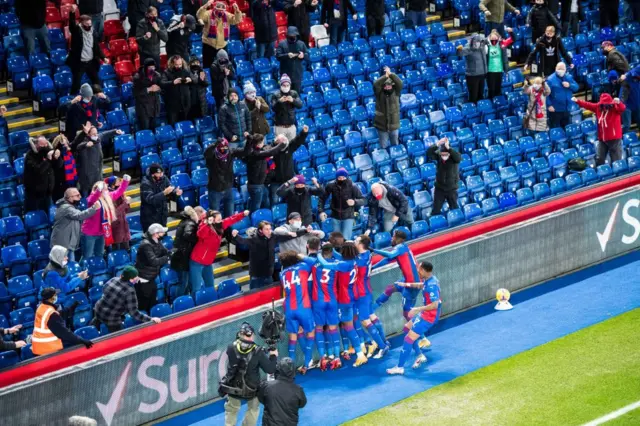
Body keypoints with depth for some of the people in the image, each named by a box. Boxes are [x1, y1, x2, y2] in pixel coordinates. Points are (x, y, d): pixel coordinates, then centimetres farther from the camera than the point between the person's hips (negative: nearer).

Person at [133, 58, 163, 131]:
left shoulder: (157, 75, 3)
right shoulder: (138, 77, -11)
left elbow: (161, 89, 10)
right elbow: (135, 92, -16)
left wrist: (157, 89, -15)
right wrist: (149, 89, -22)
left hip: (154, 106, 4)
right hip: (143, 107, -4)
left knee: (153, 129, 7)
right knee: (144, 130, -7)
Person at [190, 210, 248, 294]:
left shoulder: (220, 226, 2)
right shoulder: (206, 228, -21)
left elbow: (231, 220, 15)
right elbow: (200, 234, -44)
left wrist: (243, 214, 13)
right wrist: (207, 224, -53)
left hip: (208, 263, 9)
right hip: (197, 262, -9)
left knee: (210, 287, 14)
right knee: (197, 289, -12)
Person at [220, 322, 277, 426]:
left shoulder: (231, 348, -14)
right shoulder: (258, 352, -18)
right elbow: (270, 369, -13)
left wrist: (238, 339, 18)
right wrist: (273, 356, 3)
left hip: (232, 388, 2)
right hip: (251, 390, -2)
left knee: (231, 410, 22)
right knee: (253, 408, 26)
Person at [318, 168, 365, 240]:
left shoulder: (352, 187, -15)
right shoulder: (331, 186, -9)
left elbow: (362, 200, -14)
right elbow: (322, 198, 2)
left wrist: (354, 202, -36)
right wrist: (321, 211, -11)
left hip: (348, 217, -3)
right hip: (335, 216, 3)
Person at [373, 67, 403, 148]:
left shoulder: (395, 92, -1)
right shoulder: (379, 93, -4)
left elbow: (399, 83, -18)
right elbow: (375, 85, -22)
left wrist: (390, 74, -27)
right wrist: (385, 76, -32)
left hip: (394, 124, 1)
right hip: (382, 124, -1)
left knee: (395, 145, 17)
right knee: (383, 147, 10)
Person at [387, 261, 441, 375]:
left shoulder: (431, 285, -28)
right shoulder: (428, 280, 1)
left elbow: (435, 305, -33)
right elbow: (421, 285, 26)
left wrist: (417, 309, -28)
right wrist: (407, 284, 18)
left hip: (430, 316, -10)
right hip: (426, 313, 10)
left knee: (409, 338, -7)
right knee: (407, 328, 23)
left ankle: (400, 367, -2)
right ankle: (420, 356, 25)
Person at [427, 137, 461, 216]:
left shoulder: (453, 157, -16)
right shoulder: (438, 156, -11)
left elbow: (459, 157, -39)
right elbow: (428, 153, -25)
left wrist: (448, 148, -46)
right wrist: (437, 145, -39)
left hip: (452, 189, -1)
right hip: (439, 188, 1)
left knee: (454, 209, 15)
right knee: (435, 210, 7)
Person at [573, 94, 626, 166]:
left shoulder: (615, 108, -12)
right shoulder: (598, 107, 4)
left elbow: (622, 108, -30)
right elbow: (588, 105, 7)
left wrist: (618, 103, -53)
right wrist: (577, 101, -2)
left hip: (614, 139, -5)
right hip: (602, 139, 5)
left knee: (616, 160, 1)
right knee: (599, 159, 12)